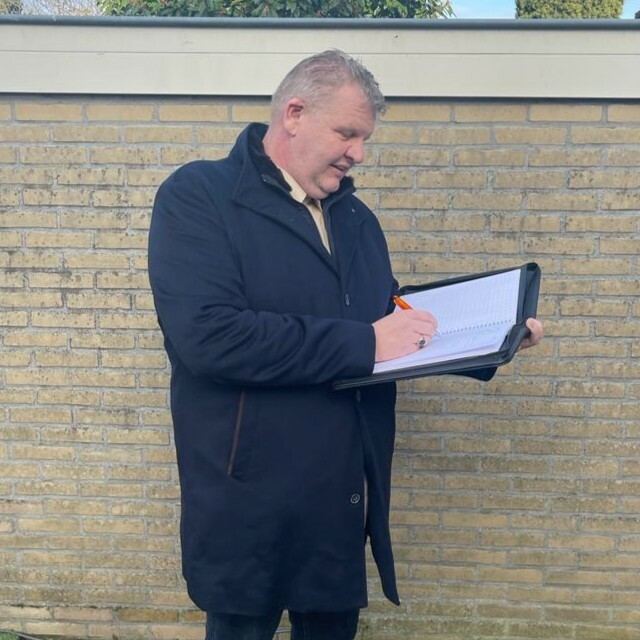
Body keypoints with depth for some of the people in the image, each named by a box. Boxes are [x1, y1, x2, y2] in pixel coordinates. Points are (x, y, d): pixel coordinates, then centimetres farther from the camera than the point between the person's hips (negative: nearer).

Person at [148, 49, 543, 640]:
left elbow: (386, 324, 17)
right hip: (251, 508, -6)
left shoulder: (356, 219, 13)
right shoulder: (198, 196, -10)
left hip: (343, 501, 6)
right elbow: (208, 335, -24)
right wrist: (364, 343, -21)